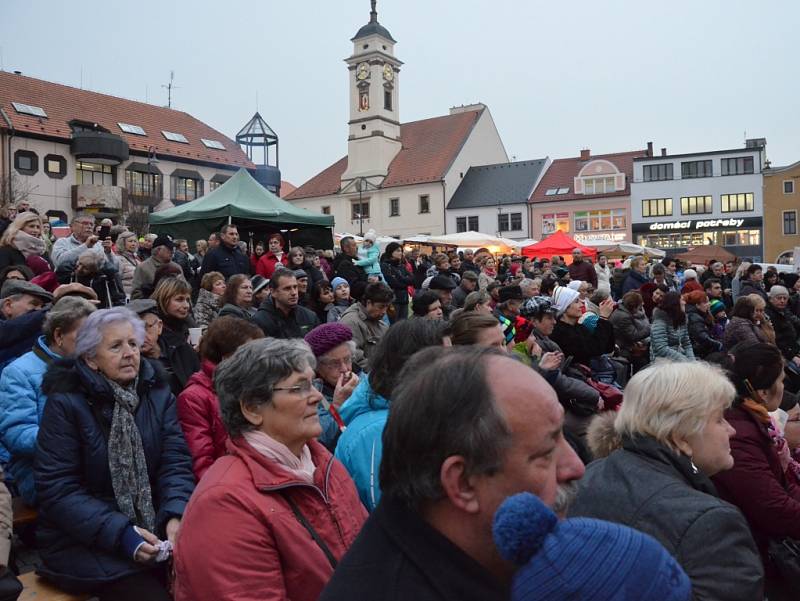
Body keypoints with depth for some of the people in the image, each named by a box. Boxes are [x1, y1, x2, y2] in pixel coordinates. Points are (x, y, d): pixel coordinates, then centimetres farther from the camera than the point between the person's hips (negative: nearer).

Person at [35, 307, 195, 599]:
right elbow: (56, 488, -12)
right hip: (84, 541, -3)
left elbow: (176, 462, -4)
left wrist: (176, 517, -23)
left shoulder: (158, 393, 3)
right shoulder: (65, 402, -8)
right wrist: (120, 534, -23)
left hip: (154, 528, 4)